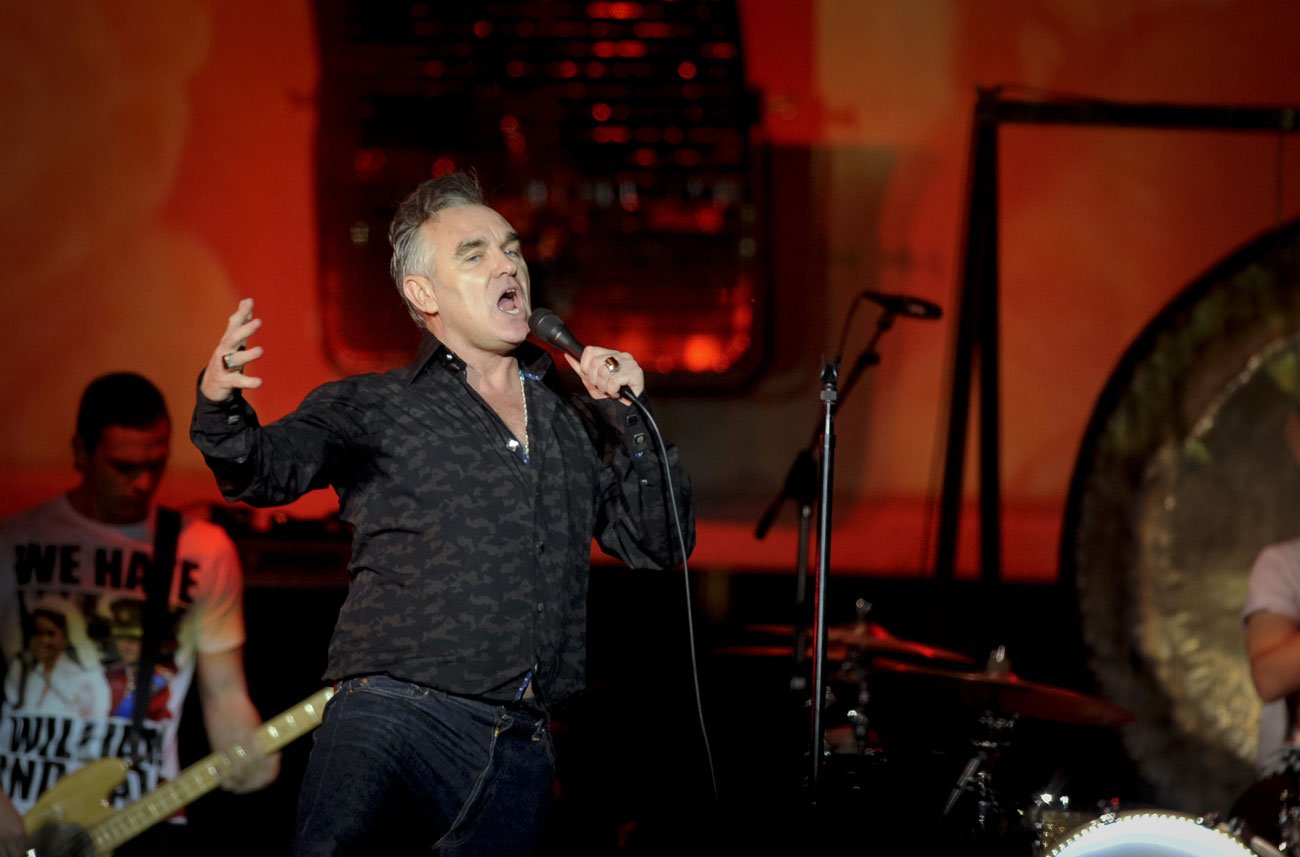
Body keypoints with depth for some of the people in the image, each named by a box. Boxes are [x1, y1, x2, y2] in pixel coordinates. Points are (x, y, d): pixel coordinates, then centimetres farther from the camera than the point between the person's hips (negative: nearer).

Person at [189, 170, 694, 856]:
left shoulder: (573, 424, 22)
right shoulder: (371, 407, 10)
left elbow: (662, 544, 20)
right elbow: (270, 468, -5)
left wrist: (628, 415, 8)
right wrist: (221, 407, -27)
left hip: (520, 752, 4)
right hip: (395, 724, -4)